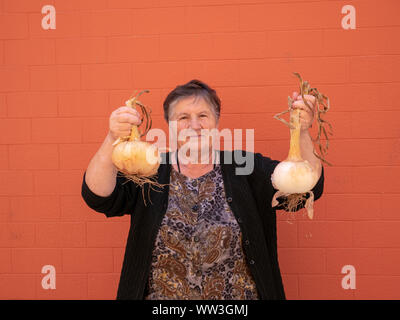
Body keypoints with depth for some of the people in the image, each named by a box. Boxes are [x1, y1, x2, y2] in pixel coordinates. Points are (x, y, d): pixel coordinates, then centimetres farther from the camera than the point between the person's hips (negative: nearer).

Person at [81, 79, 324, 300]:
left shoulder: (246, 170, -5)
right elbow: (98, 195, -20)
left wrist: (302, 133, -34)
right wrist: (114, 140, -36)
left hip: (239, 296, 1)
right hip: (161, 299, 0)